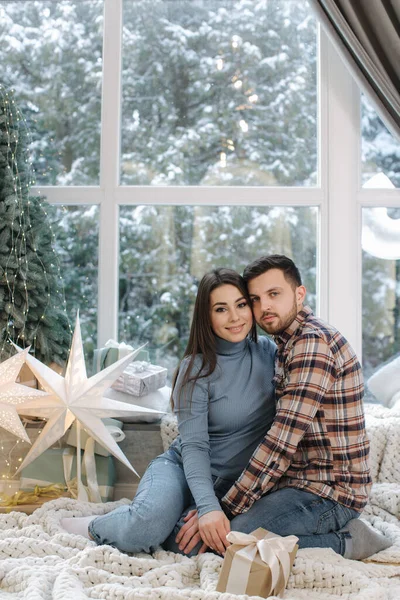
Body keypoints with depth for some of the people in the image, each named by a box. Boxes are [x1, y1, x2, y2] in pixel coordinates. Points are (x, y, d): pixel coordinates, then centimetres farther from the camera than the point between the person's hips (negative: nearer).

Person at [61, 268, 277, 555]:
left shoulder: (269, 352, 1)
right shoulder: (197, 368, -9)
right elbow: (194, 445, -17)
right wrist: (208, 506, -31)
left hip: (234, 486, 2)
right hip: (183, 468, -2)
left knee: (191, 542, -33)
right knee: (150, 521, -36)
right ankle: (94, 527, -3)